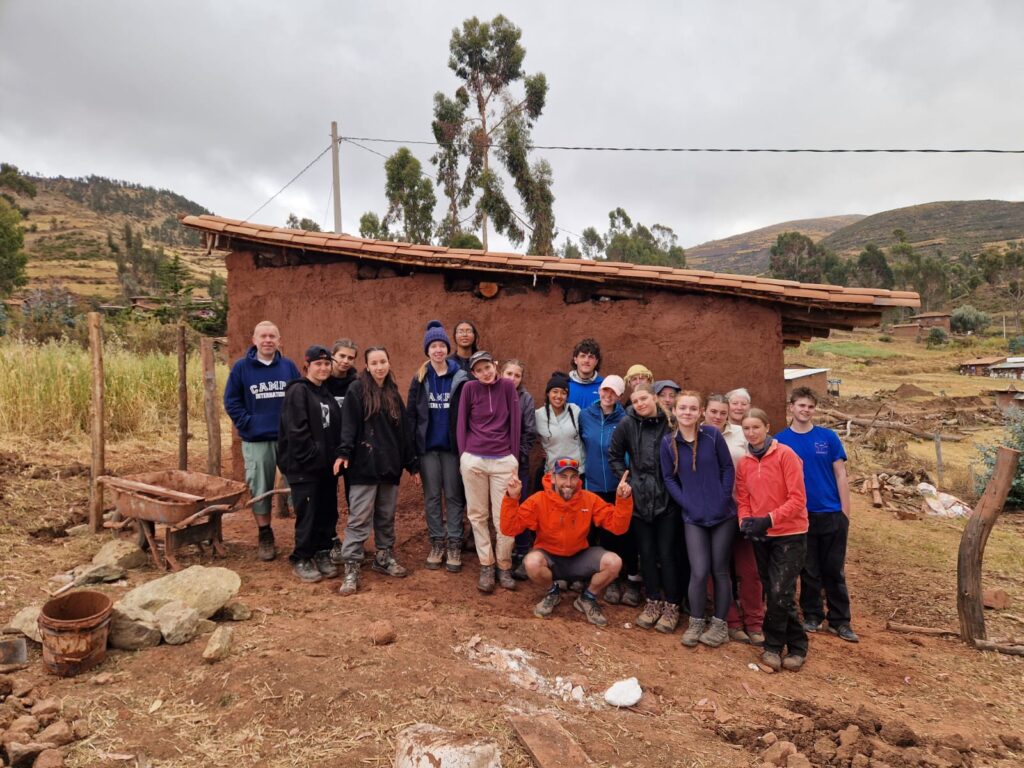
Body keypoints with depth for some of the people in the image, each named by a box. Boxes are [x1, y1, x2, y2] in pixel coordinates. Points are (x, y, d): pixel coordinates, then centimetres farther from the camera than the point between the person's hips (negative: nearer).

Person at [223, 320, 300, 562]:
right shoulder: (241, 367, 0)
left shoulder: (289, 366, 3)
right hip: (256, 441, -1)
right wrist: (247, 424, -7)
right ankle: (265, 536, 23)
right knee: (260, 489, 8)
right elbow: (231, 401, 2)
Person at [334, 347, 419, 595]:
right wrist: (344, 452, -26)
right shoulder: (357, 390, -1)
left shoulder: (394, 394, 15)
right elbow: (348, 423, -11)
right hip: (365, 465, -5)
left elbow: (403, 431, 17)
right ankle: (351, 568, 0)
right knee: (359, 518, -5)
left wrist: (412, 464, 16)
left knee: (387, 516, 13)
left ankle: (384, 558, 28)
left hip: (390, 465, 5)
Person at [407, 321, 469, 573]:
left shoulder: (461, 377, -2)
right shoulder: (419, 378, 3)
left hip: (452, 446, -2)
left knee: (454, 495, 5)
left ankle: (454, 545, 15)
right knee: (431, 496, 9)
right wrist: (411, 446, -3)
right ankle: (436, 543, 21)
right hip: (427, 446, 2)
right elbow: (411, 414, 2)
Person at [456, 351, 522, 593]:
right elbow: (461, 423, 6)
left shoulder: (507, 386, 1)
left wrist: (515, 458, 3)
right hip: (473, 460, 1)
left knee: (504, 517, 0)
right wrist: (463, 456, 4)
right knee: (478, 515, 7)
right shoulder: (469, 388, 2)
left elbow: (515, 423, 3)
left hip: (504, 461, -1)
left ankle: (504, 567, 15)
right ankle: (486, 567, 18)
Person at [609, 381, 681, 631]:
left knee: (667, 552, 3)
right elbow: (614, 455, 9)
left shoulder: (671, 422, -6)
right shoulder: (627, 424, -2)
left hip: (667, 498, -2)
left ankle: (671, 605, 19)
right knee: (646, 552, 10)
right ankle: (653, 602, 26)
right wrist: (626, 477, 0)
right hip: (639, 498, 2)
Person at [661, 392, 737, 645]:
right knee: (699, 572, -5)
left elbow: (728, 468, -1)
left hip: (723, 514, 0)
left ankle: (719, 624, 23)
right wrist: (686, 503, -8)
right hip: (693, 517, 0)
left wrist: (724, 498, -8)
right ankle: (696, 623, 15)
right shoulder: (668, 442, -2)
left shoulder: (712, 435, -5)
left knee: (720, 570, 8)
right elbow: (669, 478, 2)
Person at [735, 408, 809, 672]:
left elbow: (797, 499, -16)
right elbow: (743, 499, 6)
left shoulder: (785, 454, -12)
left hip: (789, 534, -5)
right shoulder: (744, 462, 4)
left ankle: (773, 646, 10)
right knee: (774, 594, 11)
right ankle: (796, 647, 27)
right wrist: (746, 521, -14)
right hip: (761, 536, 5)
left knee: (780, 593, -10)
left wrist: (768, 519, -23)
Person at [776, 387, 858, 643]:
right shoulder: (781, 440, -3)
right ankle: (812, 616, 25)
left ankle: (840, 620, 20)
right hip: (801, 515, 0)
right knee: (809, 571, 11)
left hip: (832, 515, 0)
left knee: (834, 571, 8)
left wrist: (845, 513, -3)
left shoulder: (828, 437, -1)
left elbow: (840, 476, 1)